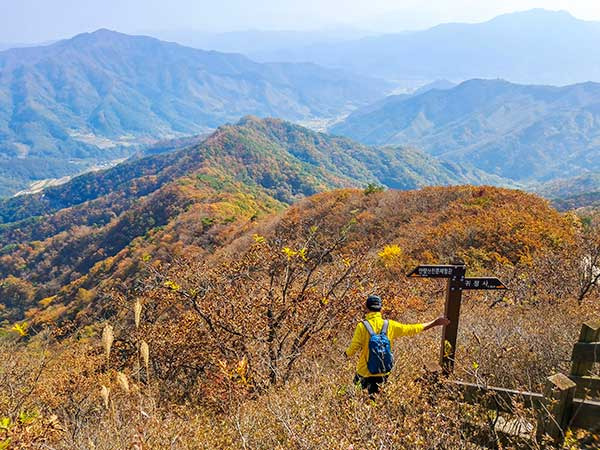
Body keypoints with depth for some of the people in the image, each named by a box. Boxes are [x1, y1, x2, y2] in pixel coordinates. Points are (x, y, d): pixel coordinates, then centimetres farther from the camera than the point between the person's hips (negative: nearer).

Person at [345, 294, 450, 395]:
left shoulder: (362, 327, -15)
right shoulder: (390, 325, -5)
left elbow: (353, 349, -15)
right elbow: (412, 329, 4)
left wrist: (347, 353, 10)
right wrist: (434, 323, 15)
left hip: (366, 372, -4)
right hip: (383, 373, 4)